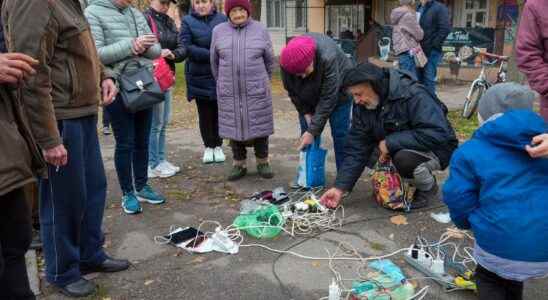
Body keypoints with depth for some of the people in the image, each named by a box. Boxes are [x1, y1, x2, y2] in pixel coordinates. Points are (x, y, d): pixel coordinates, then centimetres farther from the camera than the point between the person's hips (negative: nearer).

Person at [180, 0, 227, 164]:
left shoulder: (222, 19, 3)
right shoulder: (187, 21, 0)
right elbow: (186, 46, -10)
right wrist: (211, 55, -17)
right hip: (199, 76, 0)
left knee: (219, 112, 7)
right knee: (205, 113, 8)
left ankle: (218, 146, 22)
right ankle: (208, 147, 22)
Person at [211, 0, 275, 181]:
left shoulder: (260, 30, 0)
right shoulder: (218, 31, 2)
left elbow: (269, 60, 8)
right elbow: (215, 61, 11)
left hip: (256, 90, -1)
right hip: (229, 92, 1)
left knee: (259, 126, 5)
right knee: (234, 126, 6)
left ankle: (262, 163, 18)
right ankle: (239, 164, 18)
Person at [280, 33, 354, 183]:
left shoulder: (328, 57, -41)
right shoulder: (287, 62, -29)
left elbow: (327, 99, -36)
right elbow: (293, 92, -12)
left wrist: (312, 131, -33)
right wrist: (307, 115, -17)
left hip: (337, 89, -4)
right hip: (308, 95, 4)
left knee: (340, 132, -6)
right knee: (306, 133, -1)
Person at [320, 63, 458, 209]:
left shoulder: (413, 96, -29)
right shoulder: (362, 106, -9)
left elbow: (438, 134, -36)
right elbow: (356, 149, -9)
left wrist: (390, 142, -32)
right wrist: (340, 187, -17)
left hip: (436, 149, -7)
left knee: (403, 158, -34)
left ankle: (428, 188, -3)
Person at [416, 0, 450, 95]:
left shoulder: (440, 8, -5)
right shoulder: (419, 9, 14)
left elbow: (445, 29, -14)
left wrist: (433, 45, -15)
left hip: (431, 51, -6)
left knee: (428, 80, -4)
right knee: (418, 79, 10)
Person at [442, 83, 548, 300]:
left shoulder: (469, 152, -5)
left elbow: (459, 201, -4)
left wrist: (470, 224, 19)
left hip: (501, 246, -4)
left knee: (489, 278, 27)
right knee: (512, 275, 34)